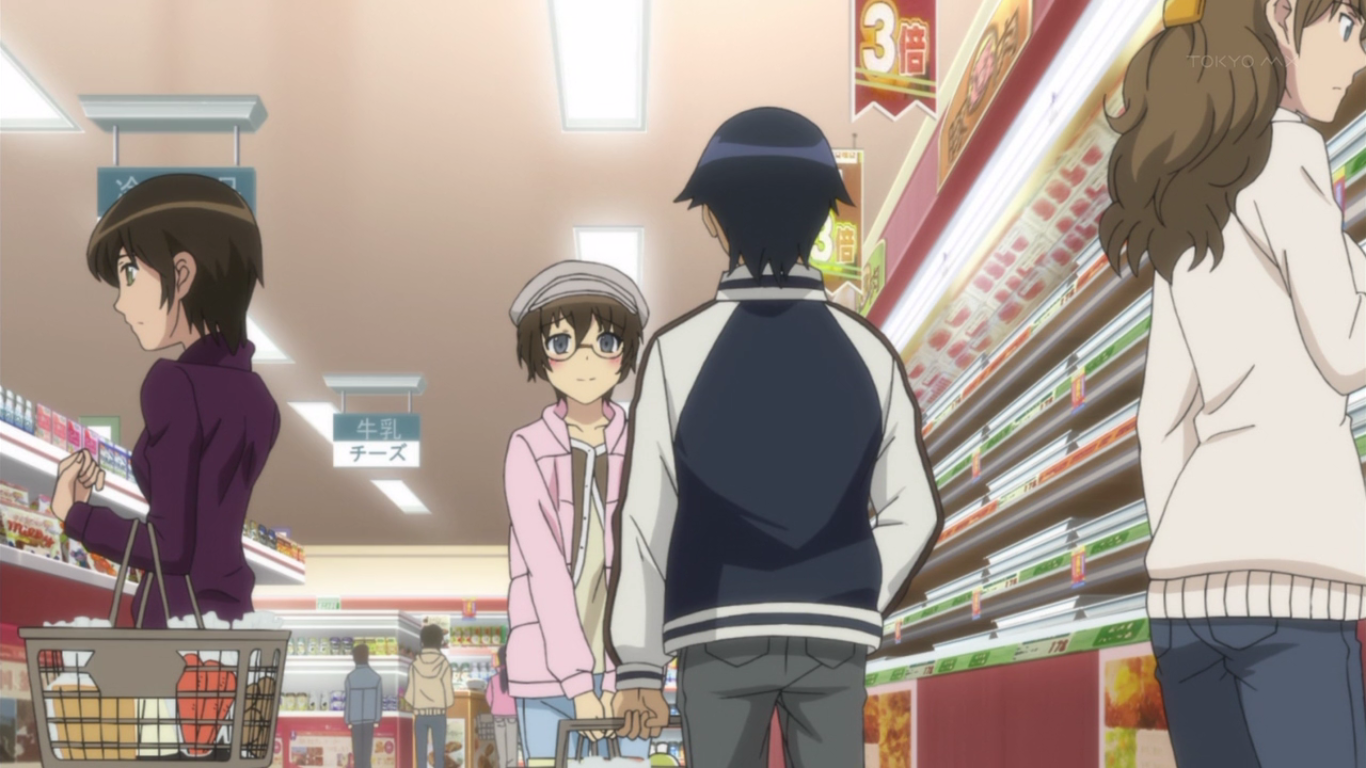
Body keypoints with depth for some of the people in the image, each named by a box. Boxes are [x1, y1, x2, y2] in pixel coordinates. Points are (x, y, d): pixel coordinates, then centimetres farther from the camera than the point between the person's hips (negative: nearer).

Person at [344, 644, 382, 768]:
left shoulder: (350, 677, -12)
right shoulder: (376, 676, -7)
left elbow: (348, 699, -10)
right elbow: (380, 698, -5)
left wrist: (348, 720, -1)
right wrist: (377, 719, 5)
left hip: (355, 718, -1)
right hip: (370, 718, 1)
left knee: (357, 748, 6)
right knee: (367, 748, 6)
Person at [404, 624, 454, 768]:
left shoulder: (416, 663, -4)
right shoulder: (444, 663, -8)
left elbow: (411, 693, -4)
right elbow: (448, 691, -8)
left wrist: (405, 696, 19)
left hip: (420, 714, 1)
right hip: (438, 713, -1)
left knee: (421, 752, 5)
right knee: (438, 752, 2)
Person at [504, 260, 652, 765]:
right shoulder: (528, 450, -5)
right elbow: (546, 569, -13)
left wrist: (620, 673, -14)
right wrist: (577, 679, -19)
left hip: (620, 666, 2)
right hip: (549, 667, -2)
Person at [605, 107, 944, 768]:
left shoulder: (680, 350, -6)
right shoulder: (866, 352, 2)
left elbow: (647, 517, -6)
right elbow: (912, 512, 4)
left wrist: (638, 664, -1)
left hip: (719, 634, -2)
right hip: (830, 637, 2)